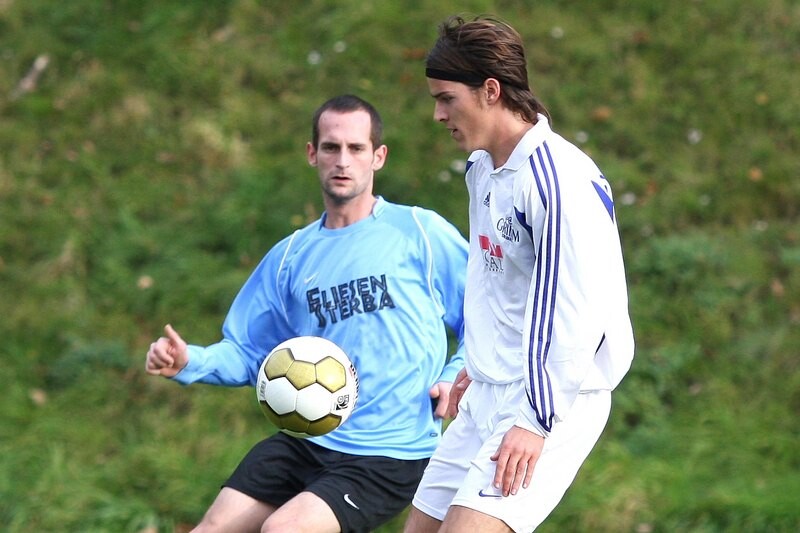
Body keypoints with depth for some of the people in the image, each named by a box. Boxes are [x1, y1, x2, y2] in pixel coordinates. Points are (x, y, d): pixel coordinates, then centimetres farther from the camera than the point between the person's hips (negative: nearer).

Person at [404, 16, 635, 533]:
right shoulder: (482, 167, 10)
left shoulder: (560, 181, -20)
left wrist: (537, 422, -23)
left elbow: (578, 312, -24)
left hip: (551, 399, -9)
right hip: (488, 395, 9)